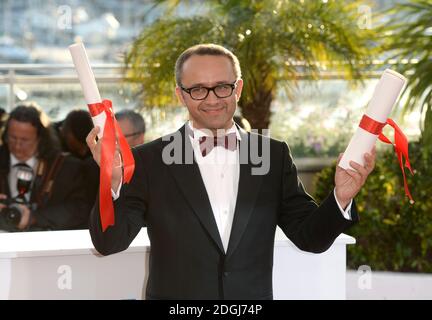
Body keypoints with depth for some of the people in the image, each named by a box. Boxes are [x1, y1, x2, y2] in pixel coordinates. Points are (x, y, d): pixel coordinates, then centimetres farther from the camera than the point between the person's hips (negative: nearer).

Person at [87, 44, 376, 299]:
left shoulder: (274, 155, 1)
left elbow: (311, 238, 3)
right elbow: (109, 243, -9)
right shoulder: (150, 160, -5)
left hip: (255, 294, 2)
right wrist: (113, 182, -26)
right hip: (175, 294, -2)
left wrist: (341, 197, -15)